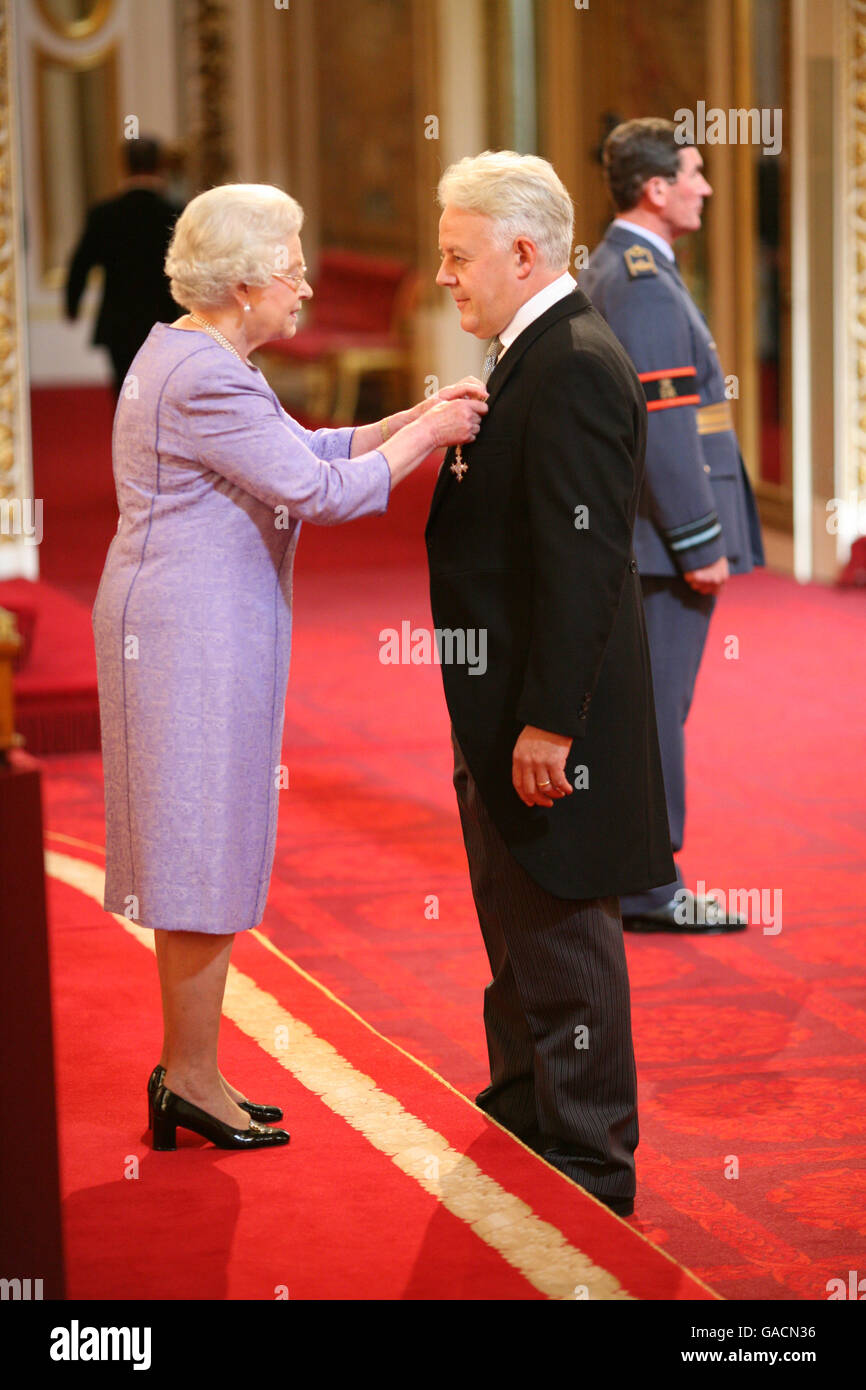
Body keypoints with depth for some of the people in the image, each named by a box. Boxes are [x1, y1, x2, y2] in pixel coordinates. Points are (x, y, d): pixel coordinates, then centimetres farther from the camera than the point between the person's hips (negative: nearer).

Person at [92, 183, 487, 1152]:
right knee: (205, 849, -3)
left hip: (196, 627, 11)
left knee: (201, 848, 14)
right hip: (195, 634, -11)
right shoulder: (208, 378, -19)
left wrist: (418, 417, 9)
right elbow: (322, 491, -20)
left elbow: (306, 449, 17)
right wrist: (428, 435, -9)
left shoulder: (185, 355, 15)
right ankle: (193, 1080, 5)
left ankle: (186, 1067, 21)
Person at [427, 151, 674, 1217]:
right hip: (507, 706, 10)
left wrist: (548, 722, -25)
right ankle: (523, 1118, 36)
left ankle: (588, 1164, 10)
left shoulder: (575, 366, -21)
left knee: (562, 935, 0)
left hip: (553, 707, -10)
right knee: (514, 928, 21)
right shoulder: (528, 356, 11)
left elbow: (583, 557, -25)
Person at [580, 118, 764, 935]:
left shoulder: (602, 273, 15)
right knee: (655, 705, -5)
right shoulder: (644, 284, -17)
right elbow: (661, 425, -21)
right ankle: (647, 887, 0)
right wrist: (700, 544, -18)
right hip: (663, 533, -10)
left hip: (626, 534, 10)